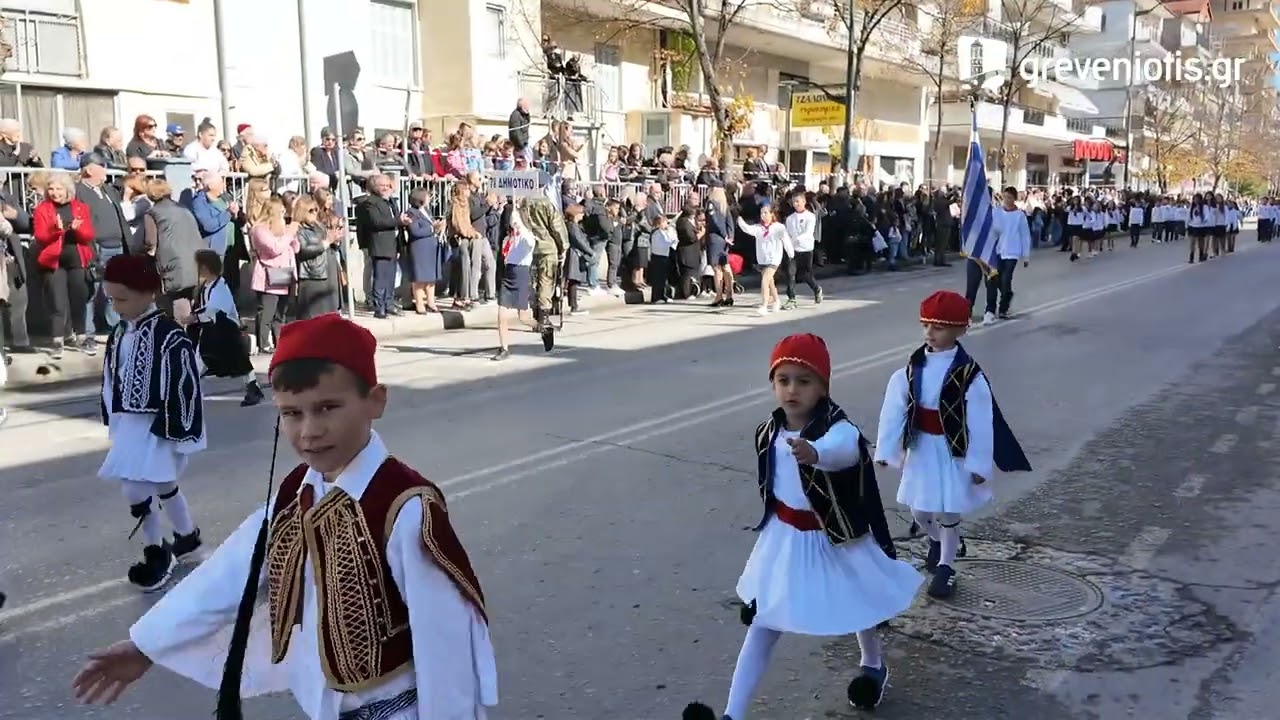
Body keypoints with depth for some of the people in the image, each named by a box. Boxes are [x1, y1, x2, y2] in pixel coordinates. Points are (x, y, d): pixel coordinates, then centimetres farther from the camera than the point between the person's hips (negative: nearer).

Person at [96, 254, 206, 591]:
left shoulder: (170, 336, -20)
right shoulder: (120, 333, 5)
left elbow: (183, 388, -19)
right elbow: (111, 379, 15)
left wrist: (176, 432, -17)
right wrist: (113, 420, 17)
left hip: (158, 426, -8)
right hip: (129, 424, 8)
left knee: (135, 489, -13)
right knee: (163, 485, 21)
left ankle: (157, 553, 7)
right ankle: (187, 537, 40)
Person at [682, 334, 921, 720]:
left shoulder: (839, 429, -27)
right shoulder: (768, 432, -8)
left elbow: (840, 450, -53)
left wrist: (814, 452, -75)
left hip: (837, 539, -3)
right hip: (785, 539, 3)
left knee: (857, 606, 24)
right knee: (763, 623, 2)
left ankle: (873, 665, 56)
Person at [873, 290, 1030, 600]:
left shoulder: (969, 375, -16)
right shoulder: (912, 368, -5)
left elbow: (980, 423, -13)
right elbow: (894, 410, -5)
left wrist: (978, 464, -12)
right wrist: (886, 450, -7)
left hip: (952, 451, -4)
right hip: (920, 448, 4)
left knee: (947, 513, 6)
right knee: (919, 510, 16)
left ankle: (945, 567, 26)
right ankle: (936, 540, 48)